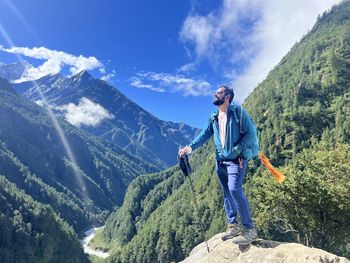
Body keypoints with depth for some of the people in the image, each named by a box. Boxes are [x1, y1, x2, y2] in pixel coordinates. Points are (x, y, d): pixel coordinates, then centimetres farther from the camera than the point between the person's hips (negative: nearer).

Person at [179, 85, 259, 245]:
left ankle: (249, 229, -8)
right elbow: (205, 135, 9)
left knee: (235, 190, -19)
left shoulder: (237, 112, -7)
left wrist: (237, 150, -17)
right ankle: (233, 226, 22)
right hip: (220, 161, 7)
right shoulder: (213, 118, 13)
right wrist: (191, 147, -4)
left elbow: (251, 132, -10)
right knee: (227, 193, 10)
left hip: (235, 160, -7)